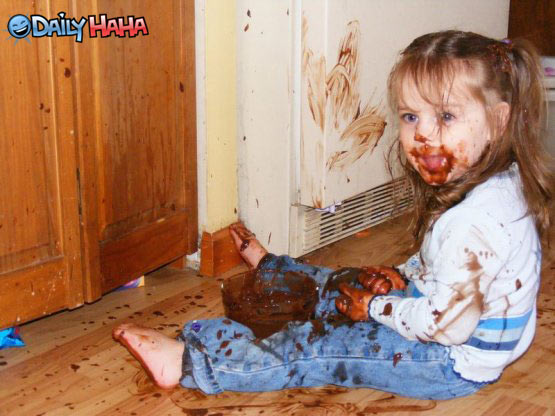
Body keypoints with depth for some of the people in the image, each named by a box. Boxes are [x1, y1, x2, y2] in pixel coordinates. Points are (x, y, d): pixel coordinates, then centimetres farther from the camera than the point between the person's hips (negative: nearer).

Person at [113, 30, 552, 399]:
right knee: (337, 287, 21)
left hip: (457, 362, -9)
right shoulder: (498, 183, -2)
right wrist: (404, 274, 2)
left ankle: (187, 361, -2)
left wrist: (376, 307, -16)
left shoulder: (475, 220, -35)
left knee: (313, 348, -9)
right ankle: (269, 267, 48)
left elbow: (446, 323, -31)